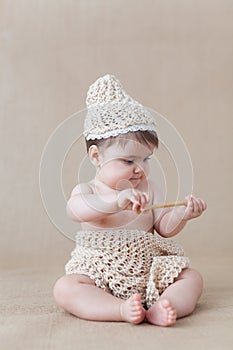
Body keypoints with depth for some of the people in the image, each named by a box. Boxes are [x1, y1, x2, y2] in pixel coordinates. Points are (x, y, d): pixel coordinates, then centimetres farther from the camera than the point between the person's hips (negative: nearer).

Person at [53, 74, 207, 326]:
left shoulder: (149, 189, 7)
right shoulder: (86, 191, -4)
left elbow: (164, 227, 5)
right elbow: (75, 210, -29)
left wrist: (183, 213, -17)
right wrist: (117, 200, -45)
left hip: (149, 271, 3)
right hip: (100, 273, -2)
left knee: (192, 278, -14)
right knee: (65, 287, -26)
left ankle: (159, 309, -38)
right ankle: (123, 309, -39)